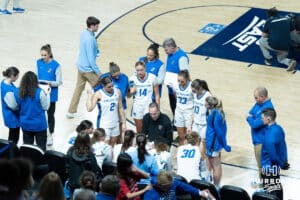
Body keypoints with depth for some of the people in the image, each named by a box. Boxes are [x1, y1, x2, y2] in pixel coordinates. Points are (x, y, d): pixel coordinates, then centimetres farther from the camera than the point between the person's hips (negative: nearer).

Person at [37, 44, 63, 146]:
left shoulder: (56, 65, -16)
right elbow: (36, 76, 8)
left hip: (51, 94, -3)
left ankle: (50, 135, 28)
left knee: (50, 114, 11)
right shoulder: (39, 62, -3)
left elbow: (59, 82, -13)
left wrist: (49, 83, -31)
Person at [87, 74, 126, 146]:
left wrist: (123, 123, 7)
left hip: (115, 124, 5)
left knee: (112, 146, 15)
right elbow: (89, 108, -29)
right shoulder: (99, 94, -17)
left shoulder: (117, 92, -3)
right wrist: (89, 94, -25)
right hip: (104, 125, -5)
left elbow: (120, 108, 7)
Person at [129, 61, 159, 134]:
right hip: (137, 107, 2)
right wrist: (131, 92, -16)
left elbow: (157, 94, 0)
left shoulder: (152, 77, -9)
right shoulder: (133, 79, -4)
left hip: (148, 107, -2)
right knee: (139, 131, 11)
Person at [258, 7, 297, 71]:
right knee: (281, 59, 33)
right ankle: (290, 62, 2)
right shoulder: (287, 19, 14)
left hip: (274, 46, -3)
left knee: (261, 41, 27)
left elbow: (263, 35, 12)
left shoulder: (269, 21, 6)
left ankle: (268, 59, 20)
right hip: (286, 47, 3)